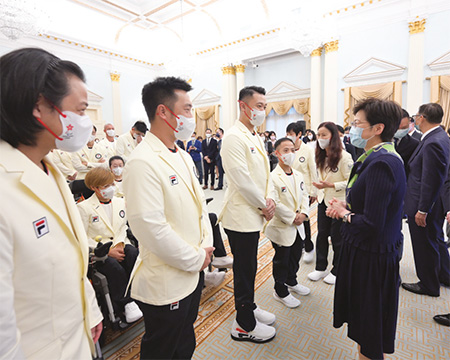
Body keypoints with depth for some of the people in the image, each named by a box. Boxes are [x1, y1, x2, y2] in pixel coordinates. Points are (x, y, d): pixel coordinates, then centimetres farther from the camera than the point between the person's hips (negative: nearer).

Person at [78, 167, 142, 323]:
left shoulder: (121, 202, 12)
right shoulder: (83, 207, -4)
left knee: (133, 254, -30)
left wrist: (120, 243, -6)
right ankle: (125, 304, -14)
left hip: (120, 246, 4)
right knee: (116, 269, -32)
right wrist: (108, 251, -15)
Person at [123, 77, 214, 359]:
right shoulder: (142, 162, -23)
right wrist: (196, 259, -16)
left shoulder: (184, 157, 6)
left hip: (193, 272, 8)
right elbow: (150, 227, -28)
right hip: (165, 285, -7)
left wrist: (205, 246, -1)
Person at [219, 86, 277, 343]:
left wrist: (271, 198, -2)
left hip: (255, 215, 9)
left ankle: (249, 307, 42)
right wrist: (263, 206, -11)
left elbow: (266, 172, 15)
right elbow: (242, 180, -22)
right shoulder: (234, 137, -17)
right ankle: (244, 325, 25)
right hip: (241, 216, -9)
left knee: (249, 266, 22)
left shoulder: (257, 138, 14)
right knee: (245, 268, 6)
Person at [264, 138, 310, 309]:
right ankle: (280, 291, 30)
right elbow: (275, 204, -23)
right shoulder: (272, 177, -20)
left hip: (298, 226, 7)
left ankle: (291, 282, 48)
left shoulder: (298, 175, 5)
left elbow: (304, 195, 9)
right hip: (281, 227, -7)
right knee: (282, 260, 9)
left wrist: (303, 213, -7)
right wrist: (292, 218, -18)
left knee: (295, 256, 23)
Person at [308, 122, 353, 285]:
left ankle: (336, 271, 27)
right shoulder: (321, 156, 6)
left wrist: (331, 185, -24)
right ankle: (321, 268, 28)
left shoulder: (344, 156, -17)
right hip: (323, 200, 6)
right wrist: (319, 192, 12)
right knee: (322, 234, 12)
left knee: (337, 237, 7)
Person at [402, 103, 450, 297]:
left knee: (424, 245, 8)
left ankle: (429, 285, 28)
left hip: (424, 205, -10)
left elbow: (431, 181, -25)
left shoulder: (433, 143, -25)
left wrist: (422, 210, -21)